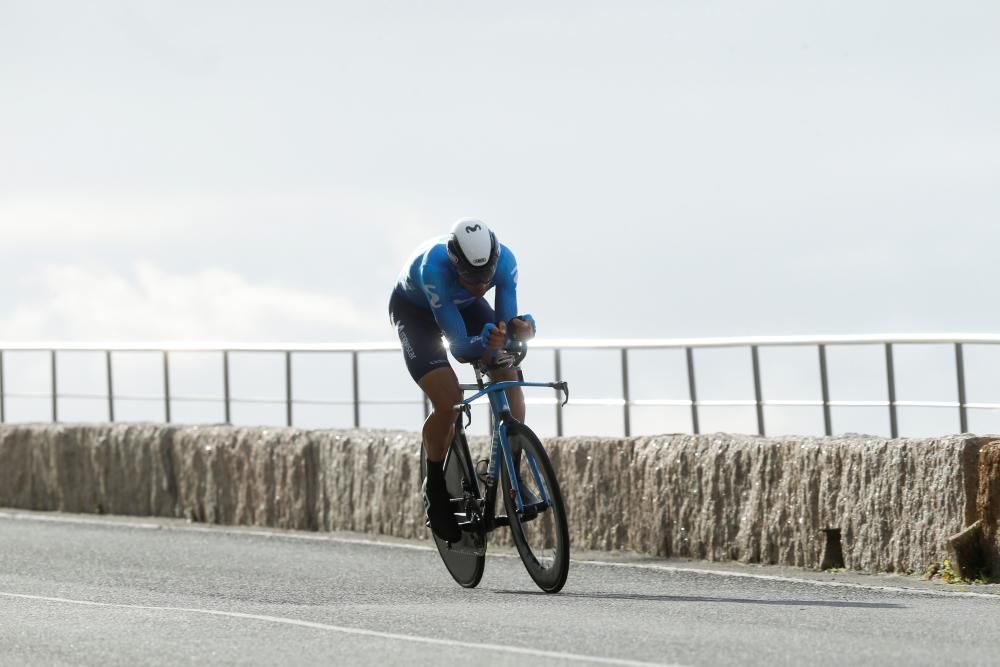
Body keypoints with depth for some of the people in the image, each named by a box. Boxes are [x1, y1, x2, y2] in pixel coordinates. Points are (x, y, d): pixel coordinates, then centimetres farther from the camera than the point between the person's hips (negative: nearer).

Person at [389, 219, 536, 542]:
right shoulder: (434, 267, -43)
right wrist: (485, 345, -62)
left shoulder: (504, 261, -32)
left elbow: (504, 322, -28)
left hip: (464, 305, 4)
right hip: (414, 310, -4)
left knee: (508, 373, -20)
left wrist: (519, 328, -51)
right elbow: (459, 345, -42)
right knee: (448, 403, -23)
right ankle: (434, 489, 1)